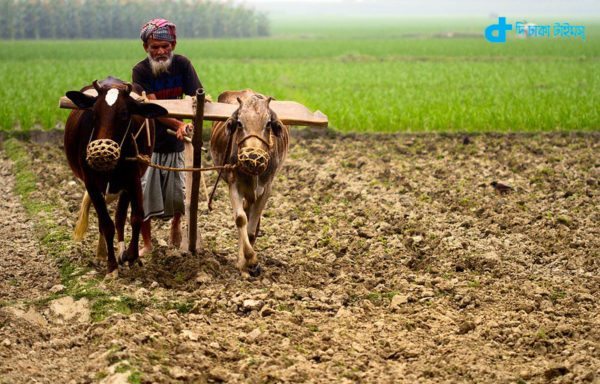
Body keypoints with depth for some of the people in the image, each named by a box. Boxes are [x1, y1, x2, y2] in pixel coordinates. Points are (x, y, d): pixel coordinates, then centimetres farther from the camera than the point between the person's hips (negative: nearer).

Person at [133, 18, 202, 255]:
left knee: (177, 195, 1)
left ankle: (176, 223, 35)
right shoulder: (140, 71, -12)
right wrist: (179, 124, -38)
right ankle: (146, 243, 12)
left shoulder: (182, 65, -5)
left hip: (174, 142, 2)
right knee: (143, 192, -7)